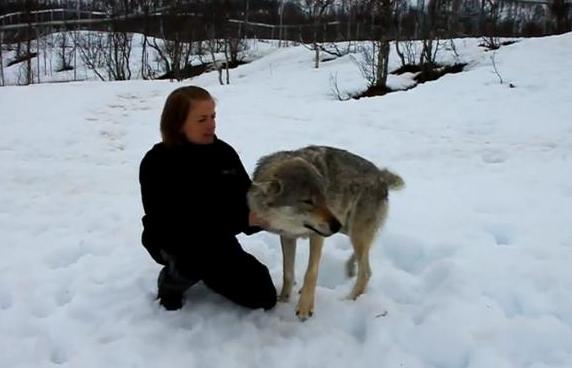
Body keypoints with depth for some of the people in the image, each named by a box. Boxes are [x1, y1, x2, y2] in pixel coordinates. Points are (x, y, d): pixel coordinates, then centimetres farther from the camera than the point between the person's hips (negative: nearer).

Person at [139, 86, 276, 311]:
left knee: (263, 298, -3)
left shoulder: (223, 152, -7)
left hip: (217, 237, 4)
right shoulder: (156, 163, -21)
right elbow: (176, 224, -30)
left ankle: (205, 272, 22)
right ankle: (171, 280, -3)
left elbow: (246, 198, -5)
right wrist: (244, 220, -37)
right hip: (172, 240, -4)